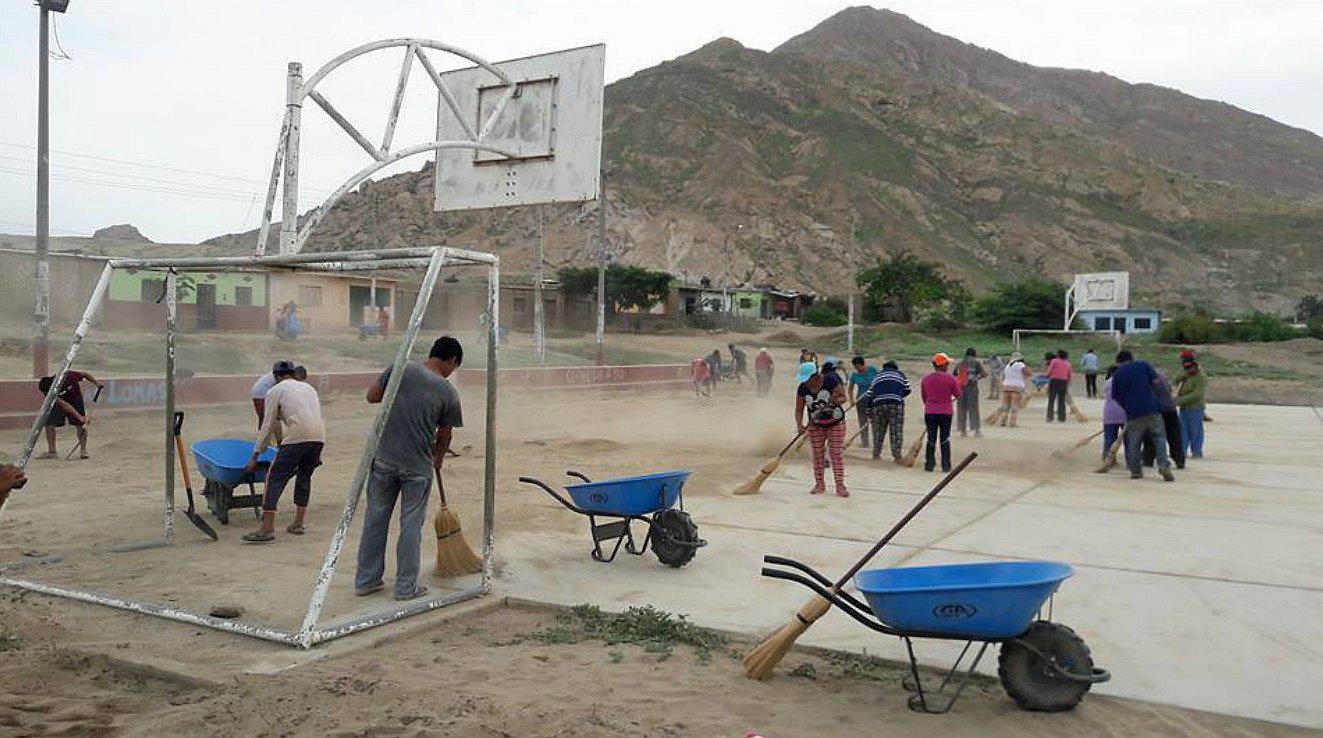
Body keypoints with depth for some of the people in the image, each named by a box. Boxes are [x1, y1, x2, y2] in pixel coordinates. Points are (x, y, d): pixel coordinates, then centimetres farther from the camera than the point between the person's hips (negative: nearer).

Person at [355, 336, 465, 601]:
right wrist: (438, 459, 24)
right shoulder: (448, 392, -5)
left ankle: (366, 581, 23)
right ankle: (406, 587, 16)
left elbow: (371, 396, 4)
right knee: (411, 525, 8)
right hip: (417, 466, -2)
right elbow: (445, 435, 6)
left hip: (383, 459, 3)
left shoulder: (402, 369, -3)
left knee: (375, 519, 13)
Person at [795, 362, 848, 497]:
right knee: (817, 454, 3)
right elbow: (799, 409, -5)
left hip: (835, 423, -3)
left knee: (836, 453, -5)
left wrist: (836, 400, -33)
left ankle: (840, 485, -2)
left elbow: (843, 397, -11)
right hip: (815, 425, 3)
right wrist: (799, 425, -20)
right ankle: (819, 484, 14)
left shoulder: (831, 380, -18)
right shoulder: (802, 388, -9)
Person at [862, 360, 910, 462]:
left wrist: (870, 413, 29)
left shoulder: (877, 378, 25)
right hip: (896, 404, -3)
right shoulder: (900, 375, 17)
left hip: (878, 405, 3)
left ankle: (876, 454, 16)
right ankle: (897, 456, -1)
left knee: (878, 431, 13)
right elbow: (907, 390, 12)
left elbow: (869, 397, 23)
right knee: (897, 432, 1)